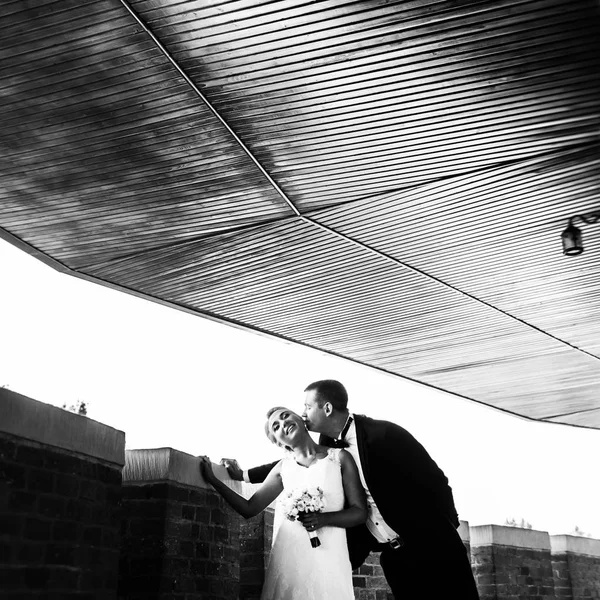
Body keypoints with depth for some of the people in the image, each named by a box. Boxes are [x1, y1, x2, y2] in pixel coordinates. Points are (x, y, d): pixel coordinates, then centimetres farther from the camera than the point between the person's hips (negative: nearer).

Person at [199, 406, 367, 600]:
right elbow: (249, 508, 9)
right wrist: (213, 480, 4)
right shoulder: (283, 468, 8)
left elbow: (360, 512, 1)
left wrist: (324, 519, -15)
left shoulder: (339, 457, 2)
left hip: (328, 557, -2)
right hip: (288, 556, 2)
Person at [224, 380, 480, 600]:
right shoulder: (328, 445, 0)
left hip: (431, 546, -6)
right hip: (393, 555, 6)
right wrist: (244, 474, 16)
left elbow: (435, 482, -14)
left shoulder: (384, 434, -20)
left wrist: (444, 531, -9)